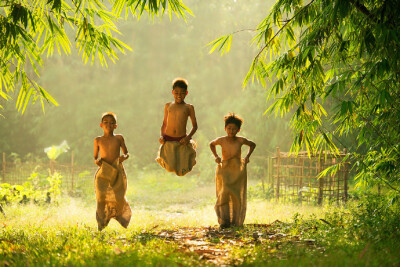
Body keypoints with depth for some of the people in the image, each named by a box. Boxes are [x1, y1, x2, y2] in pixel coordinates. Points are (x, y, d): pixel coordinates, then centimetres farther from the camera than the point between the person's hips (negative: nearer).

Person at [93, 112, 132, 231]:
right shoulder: (98, 140, 7)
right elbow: (95, 157, 15)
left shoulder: (119, 138, 6)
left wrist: (124, 156, -9)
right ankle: (101, 224, -4)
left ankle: (118, 214, 30)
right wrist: (96, 161, -8)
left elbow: (127, 153, 14)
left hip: (117, 171, 0)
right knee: (101, 196, -14)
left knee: (119, 197, -6)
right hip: (103, 172, 0)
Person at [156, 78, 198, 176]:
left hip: (182, 141, -1)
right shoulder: (168, 106, 10)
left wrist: (188, 137, -10)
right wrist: (162, 136, 0)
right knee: (170, 168, -12)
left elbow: (195, 126, 7)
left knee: (182, 172, -4)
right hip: (168, 141, 1)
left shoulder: (189, 107, 5)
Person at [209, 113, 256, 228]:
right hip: (224, 170, 0)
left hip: (238, 170, 0)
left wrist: (247, 156, 1)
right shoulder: (221, 140, -6)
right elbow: (211, 144, 17)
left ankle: (235, 221, 11)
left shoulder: (240, 140, -7)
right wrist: (216, 156, 5)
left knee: (237, 195, 1)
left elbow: (252, 145, 13)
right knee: (224, 193, -14)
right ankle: (224, 220, -11)